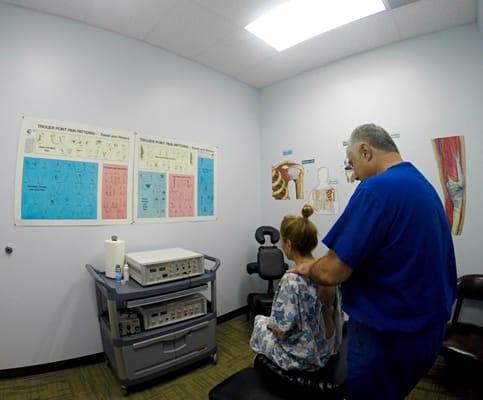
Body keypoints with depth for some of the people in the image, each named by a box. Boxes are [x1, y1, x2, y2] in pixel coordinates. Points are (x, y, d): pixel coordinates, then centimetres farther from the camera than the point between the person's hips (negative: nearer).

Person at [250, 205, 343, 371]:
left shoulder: (292, 280, -31)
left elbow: (281, 332, -24)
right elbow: (334, 312, 3)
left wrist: (271, 324, -2)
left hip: (301, 358, -6)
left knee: (259, 321, 21)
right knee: (267, 321, 27)